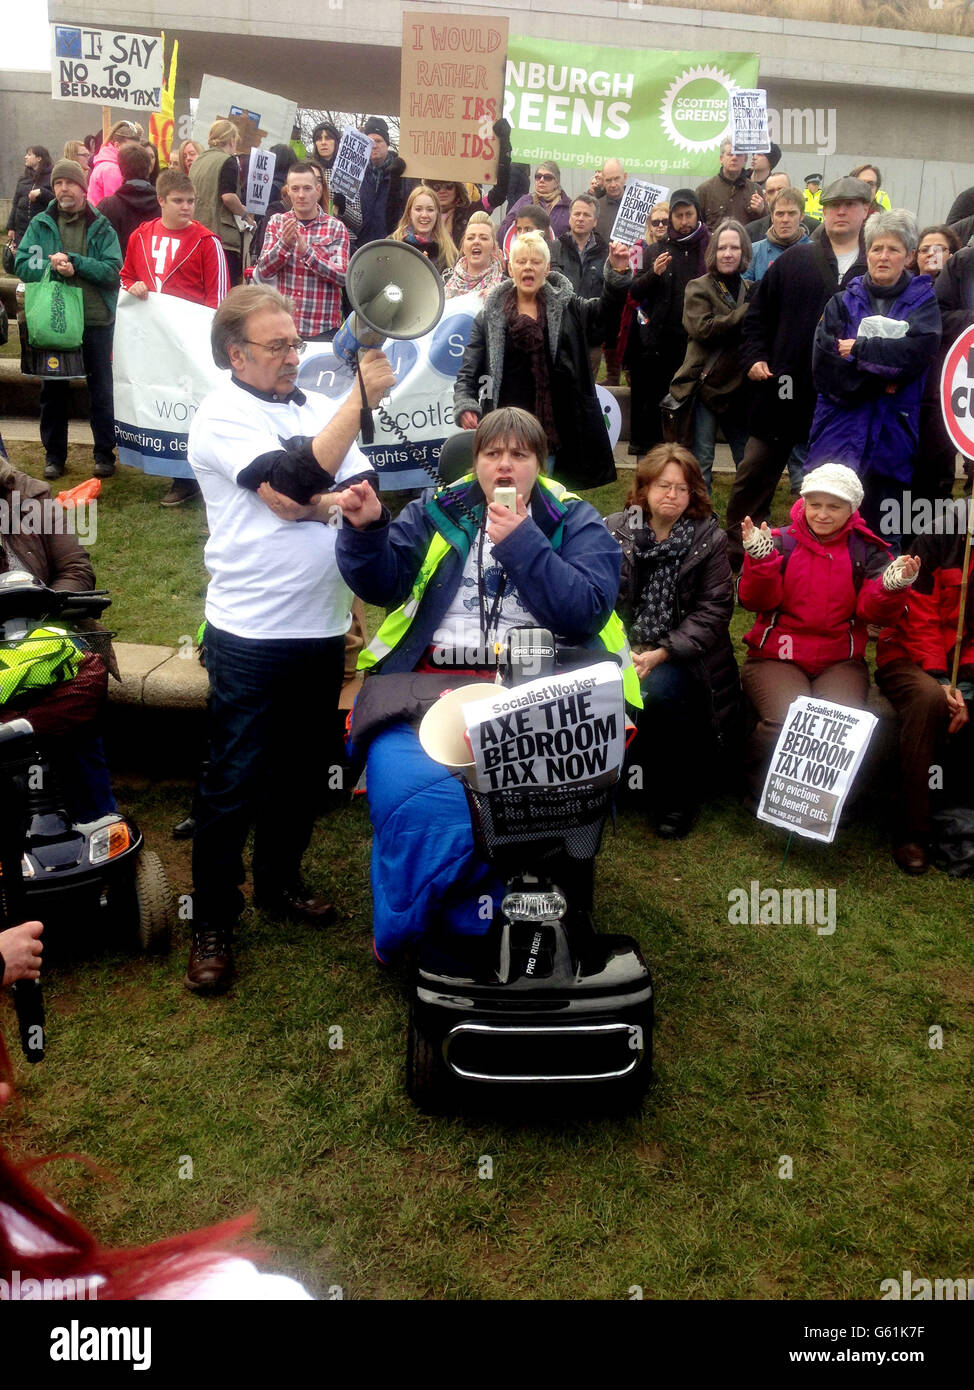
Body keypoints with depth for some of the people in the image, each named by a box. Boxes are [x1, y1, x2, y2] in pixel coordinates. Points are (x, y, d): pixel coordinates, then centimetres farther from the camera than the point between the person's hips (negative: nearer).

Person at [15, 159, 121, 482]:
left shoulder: (101, 227, 1)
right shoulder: (40, 224, 6)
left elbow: (113, 270, -10)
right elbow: (22, 265, -1)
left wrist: (73, 261, -19)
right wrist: (52, 267, -18)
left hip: (96, 319, -2)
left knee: (101, 390, 6)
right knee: (54, 389, 9)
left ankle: (105, 454, 17)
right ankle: (54, 454, 20)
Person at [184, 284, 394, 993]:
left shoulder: (319, 408, 12)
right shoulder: (223, 415, -8)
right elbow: (298, 481, -22)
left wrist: (312, 498, -15)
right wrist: (360, 399, -21)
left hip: (323, 628, 7)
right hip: (251, 635, -6)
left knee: (306, 768, 17)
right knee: (235, 781, 1)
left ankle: (280, 881, 37)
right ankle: (213, 925, 15)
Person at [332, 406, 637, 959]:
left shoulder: (576, 523, 10)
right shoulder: (436, 513, 17)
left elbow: (586, 612, -5)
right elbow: (382, 584, 10)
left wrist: (522, 544, -10)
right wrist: (365, 529, -8)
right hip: (430, 683, 2)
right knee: (411, 785, -25)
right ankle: (407, 927, 0)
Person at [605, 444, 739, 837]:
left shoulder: (710, 539, 2)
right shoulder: (613, 531, 4)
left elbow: (713, 611, -5)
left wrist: (663, 653, -18)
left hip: (681, 655, -1)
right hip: (624, 651, 1)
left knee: (661, 688, -33)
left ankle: (677, 799, -11)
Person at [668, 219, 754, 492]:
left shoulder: (752, 290, 13)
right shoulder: (698, 288, -1)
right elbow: (702, 327, -17)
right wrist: (746, 313, -16)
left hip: (739, 387, 5)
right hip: (706, 385, -4)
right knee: (701, 460, -2)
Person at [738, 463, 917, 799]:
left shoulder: (867, 551, 8)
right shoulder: (780, 541, 4)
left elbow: (871, 611, -2)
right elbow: (756, 601, -5)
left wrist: (891, 586, -23)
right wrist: (760, 558, -23)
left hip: (840, 662, 2)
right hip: (776, 657, -1)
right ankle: (761, 785, 2)